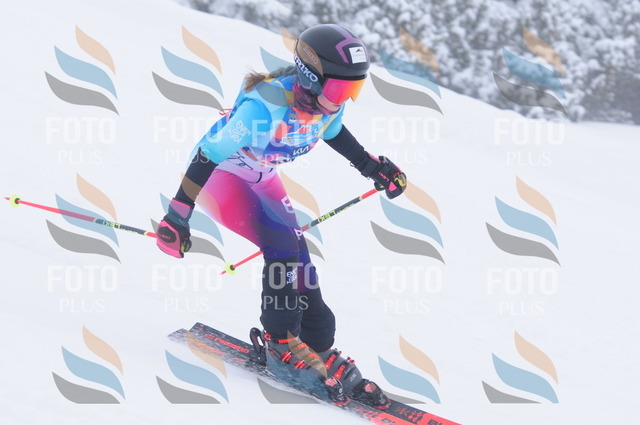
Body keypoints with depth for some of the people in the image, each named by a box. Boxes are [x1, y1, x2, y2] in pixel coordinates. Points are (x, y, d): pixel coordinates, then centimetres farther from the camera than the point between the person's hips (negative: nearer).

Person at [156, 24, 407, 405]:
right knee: (283, 248, -23)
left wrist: (372, 166, 9)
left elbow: (332, 131, 10)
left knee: (296, 253, 1)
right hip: (221, 174, -8)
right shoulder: (264, 105, -39)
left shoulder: (328, 99, -17)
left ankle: (317, 347, 9)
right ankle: (283, 345, -12)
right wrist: (178, 216, -28)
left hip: (263, 179, 8)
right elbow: (209, 154, -31)